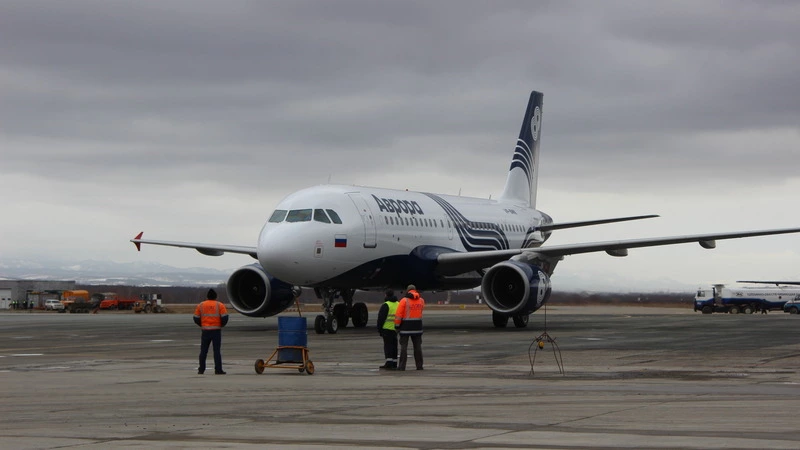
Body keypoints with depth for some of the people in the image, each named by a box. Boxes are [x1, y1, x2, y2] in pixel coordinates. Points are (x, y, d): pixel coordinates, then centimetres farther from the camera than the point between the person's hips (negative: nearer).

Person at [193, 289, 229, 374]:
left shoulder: (201, 305, 5)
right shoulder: (220, 305, -2)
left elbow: (196, 319, 4)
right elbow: (225, 318, -8)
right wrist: (221, 325, 11)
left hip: (205, 331, 2)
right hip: (216, 330, -2)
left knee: (203, 350, 9)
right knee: (217, 350, -1)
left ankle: (201, 369, 9)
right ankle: (218, 370, -5)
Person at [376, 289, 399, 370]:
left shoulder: (385, 305, -12)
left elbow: (381, 318, -12)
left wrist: (379, 329, -6)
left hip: (387, 329, -7)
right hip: (395, 329, 7)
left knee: (388, 346, -5)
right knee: (394, 345, 11)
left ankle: (389, 363, -11)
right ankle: (394, 364, 14)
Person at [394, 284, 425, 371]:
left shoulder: (404, 300, -9)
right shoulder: (421, 300, 5)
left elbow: (398, 315, -12)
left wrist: (397, 325, -8)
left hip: (406, 326, -4)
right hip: (417, 327, 4)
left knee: (404, 346, -1)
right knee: (417, 346, 9)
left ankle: (402, 366, -4)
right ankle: (419, 365, 10)